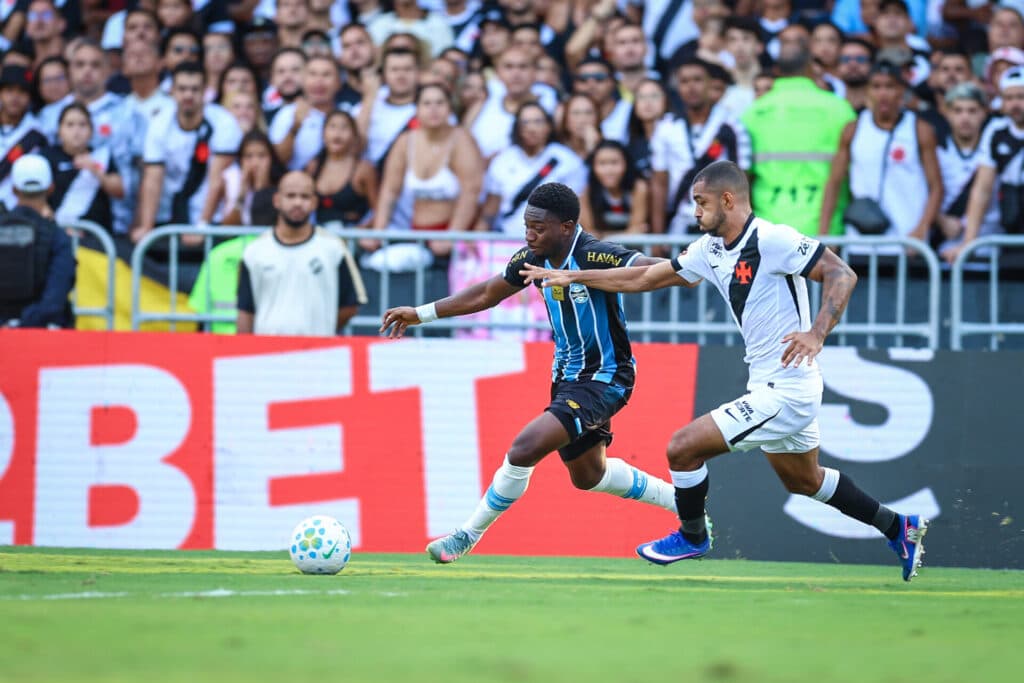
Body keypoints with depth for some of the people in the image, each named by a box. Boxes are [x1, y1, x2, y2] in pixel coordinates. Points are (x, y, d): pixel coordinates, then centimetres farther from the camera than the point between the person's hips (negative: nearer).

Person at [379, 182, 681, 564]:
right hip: (568, 375, 9)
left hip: (604, 380, -9)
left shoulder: (595, 257, -26)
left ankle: (468, 535, -3)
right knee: (588, 475, 23)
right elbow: (486, 294, 11)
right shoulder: (533, 258, -4)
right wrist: (421, 314, 11)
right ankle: (681, 502, 43)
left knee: (525, 449, -20)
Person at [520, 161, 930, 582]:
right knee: (803, 481, 26)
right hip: (768, 386, 10)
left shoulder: (773, 240, -19)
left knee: (683, 448, -7)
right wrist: (571, 276, 15)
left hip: (784, 392, -10)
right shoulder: (710, 249, 7)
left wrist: (817, 333, -36)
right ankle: (899, 529, 38)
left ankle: (692, 536, 17)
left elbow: (842, 274, -22)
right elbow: (644, 278, 16)